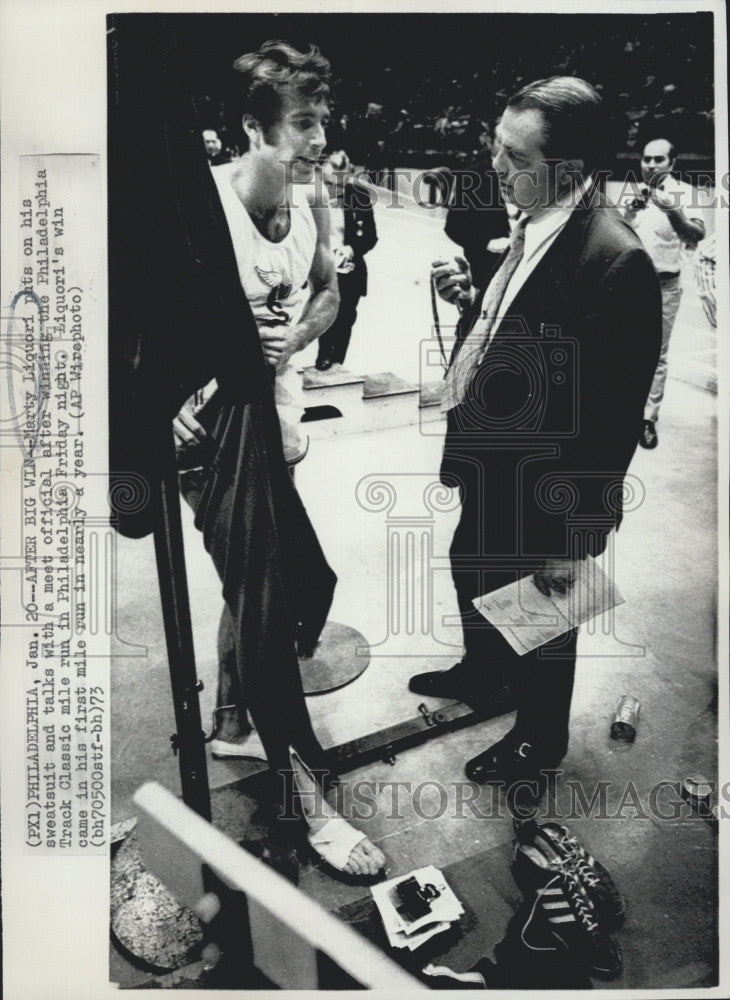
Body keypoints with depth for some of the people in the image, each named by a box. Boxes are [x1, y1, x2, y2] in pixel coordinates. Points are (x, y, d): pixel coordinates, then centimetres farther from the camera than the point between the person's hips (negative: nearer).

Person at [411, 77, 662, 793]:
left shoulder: (614, 260, -27)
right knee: (471, 573, 28)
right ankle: (480, 673, 58)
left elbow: (611, 417, -25)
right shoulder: (530, 228, 0)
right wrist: (469, 299, -6)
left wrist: (572, 540, -20)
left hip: (542, 493, -8)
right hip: (488, 467, 8)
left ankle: (539, 740, 43)